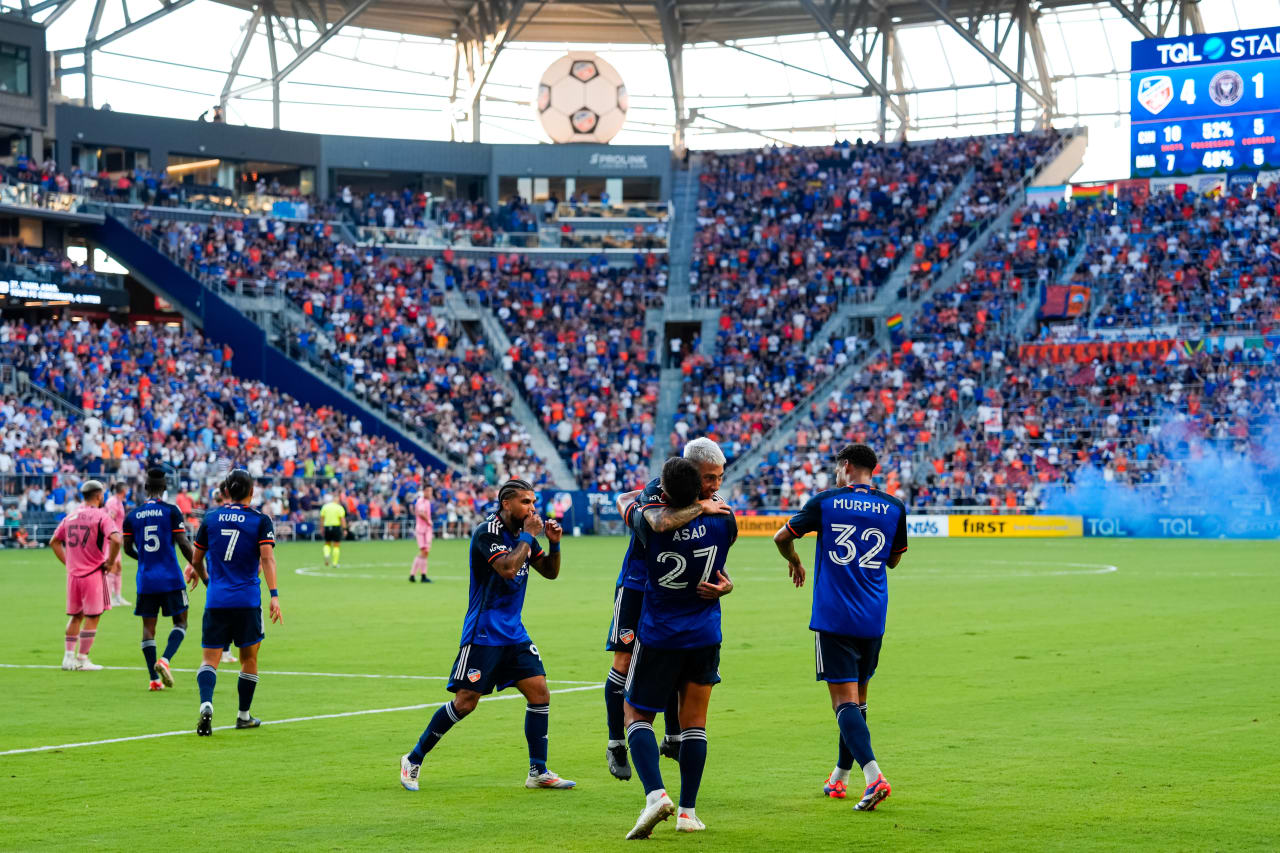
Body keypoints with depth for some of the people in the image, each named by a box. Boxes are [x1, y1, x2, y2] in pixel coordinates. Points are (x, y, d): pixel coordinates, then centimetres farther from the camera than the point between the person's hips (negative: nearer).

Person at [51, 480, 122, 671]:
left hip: (73, 574, 6)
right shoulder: (101, 517, -10)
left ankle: (68, 656, 17)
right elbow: (116, 539, -24)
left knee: (75, 616, 17)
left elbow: (54, 542, 17)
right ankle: (82, 659, 1)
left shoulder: (70, 517, 10)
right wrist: (109, 562, -12)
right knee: (92, 617, 2)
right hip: (94, 574, -6)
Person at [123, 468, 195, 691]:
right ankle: (164, 660, -17)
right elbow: (183, 545, -8)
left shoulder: (132, 515, 5)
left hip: (145, 580, 3)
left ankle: (154, 679, 4)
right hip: (170, 579, -3)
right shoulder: (171, 511, -5)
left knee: (148, 627, 9)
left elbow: (128, 548, 10)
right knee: (180, 623, 7)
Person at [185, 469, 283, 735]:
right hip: (247, 601, -1)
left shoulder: (210, 519, 7)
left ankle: (206, 705, -26)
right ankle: (244, 716, 22)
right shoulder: (260, 521, 0)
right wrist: (274, 595, -16)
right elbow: (267, 557, -13)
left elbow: (196, 560, 14)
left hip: (216, 601, 1)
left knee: (209, 659, 0)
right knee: (249, 659, 15)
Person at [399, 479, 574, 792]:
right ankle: (414, 759, 8)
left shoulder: (522, 532, 9)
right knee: (465, 702, -8)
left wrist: (554, 544, -1)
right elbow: (507, 568, -28)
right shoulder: (488, 532, -14)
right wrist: (528, 537, -18)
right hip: (483, 634, -7)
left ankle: (538, 772, 6)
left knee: (540, 694, -2)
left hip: (514, 632, 7)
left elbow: (550, 572, 17)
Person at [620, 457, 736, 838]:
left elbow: (627, 504, 6)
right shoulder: (721, 520, -11)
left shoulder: (651, 523, -18)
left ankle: (655, 793, -12)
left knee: (635, 714, 9)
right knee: (694, 721, 12)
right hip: (705, 636, 2)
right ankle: (687, 811, 11)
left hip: (657, 636, -2)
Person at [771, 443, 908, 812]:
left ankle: (873, 774, -27)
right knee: (858, 694, 18)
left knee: (845, 698, -8)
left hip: (832, 617, -3)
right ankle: (840, 776, 29)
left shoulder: (825, 502, -2)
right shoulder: (894, 508, 4)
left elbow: (781, 537, 8)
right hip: (873, 619, 3)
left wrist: (794, 562, 28)